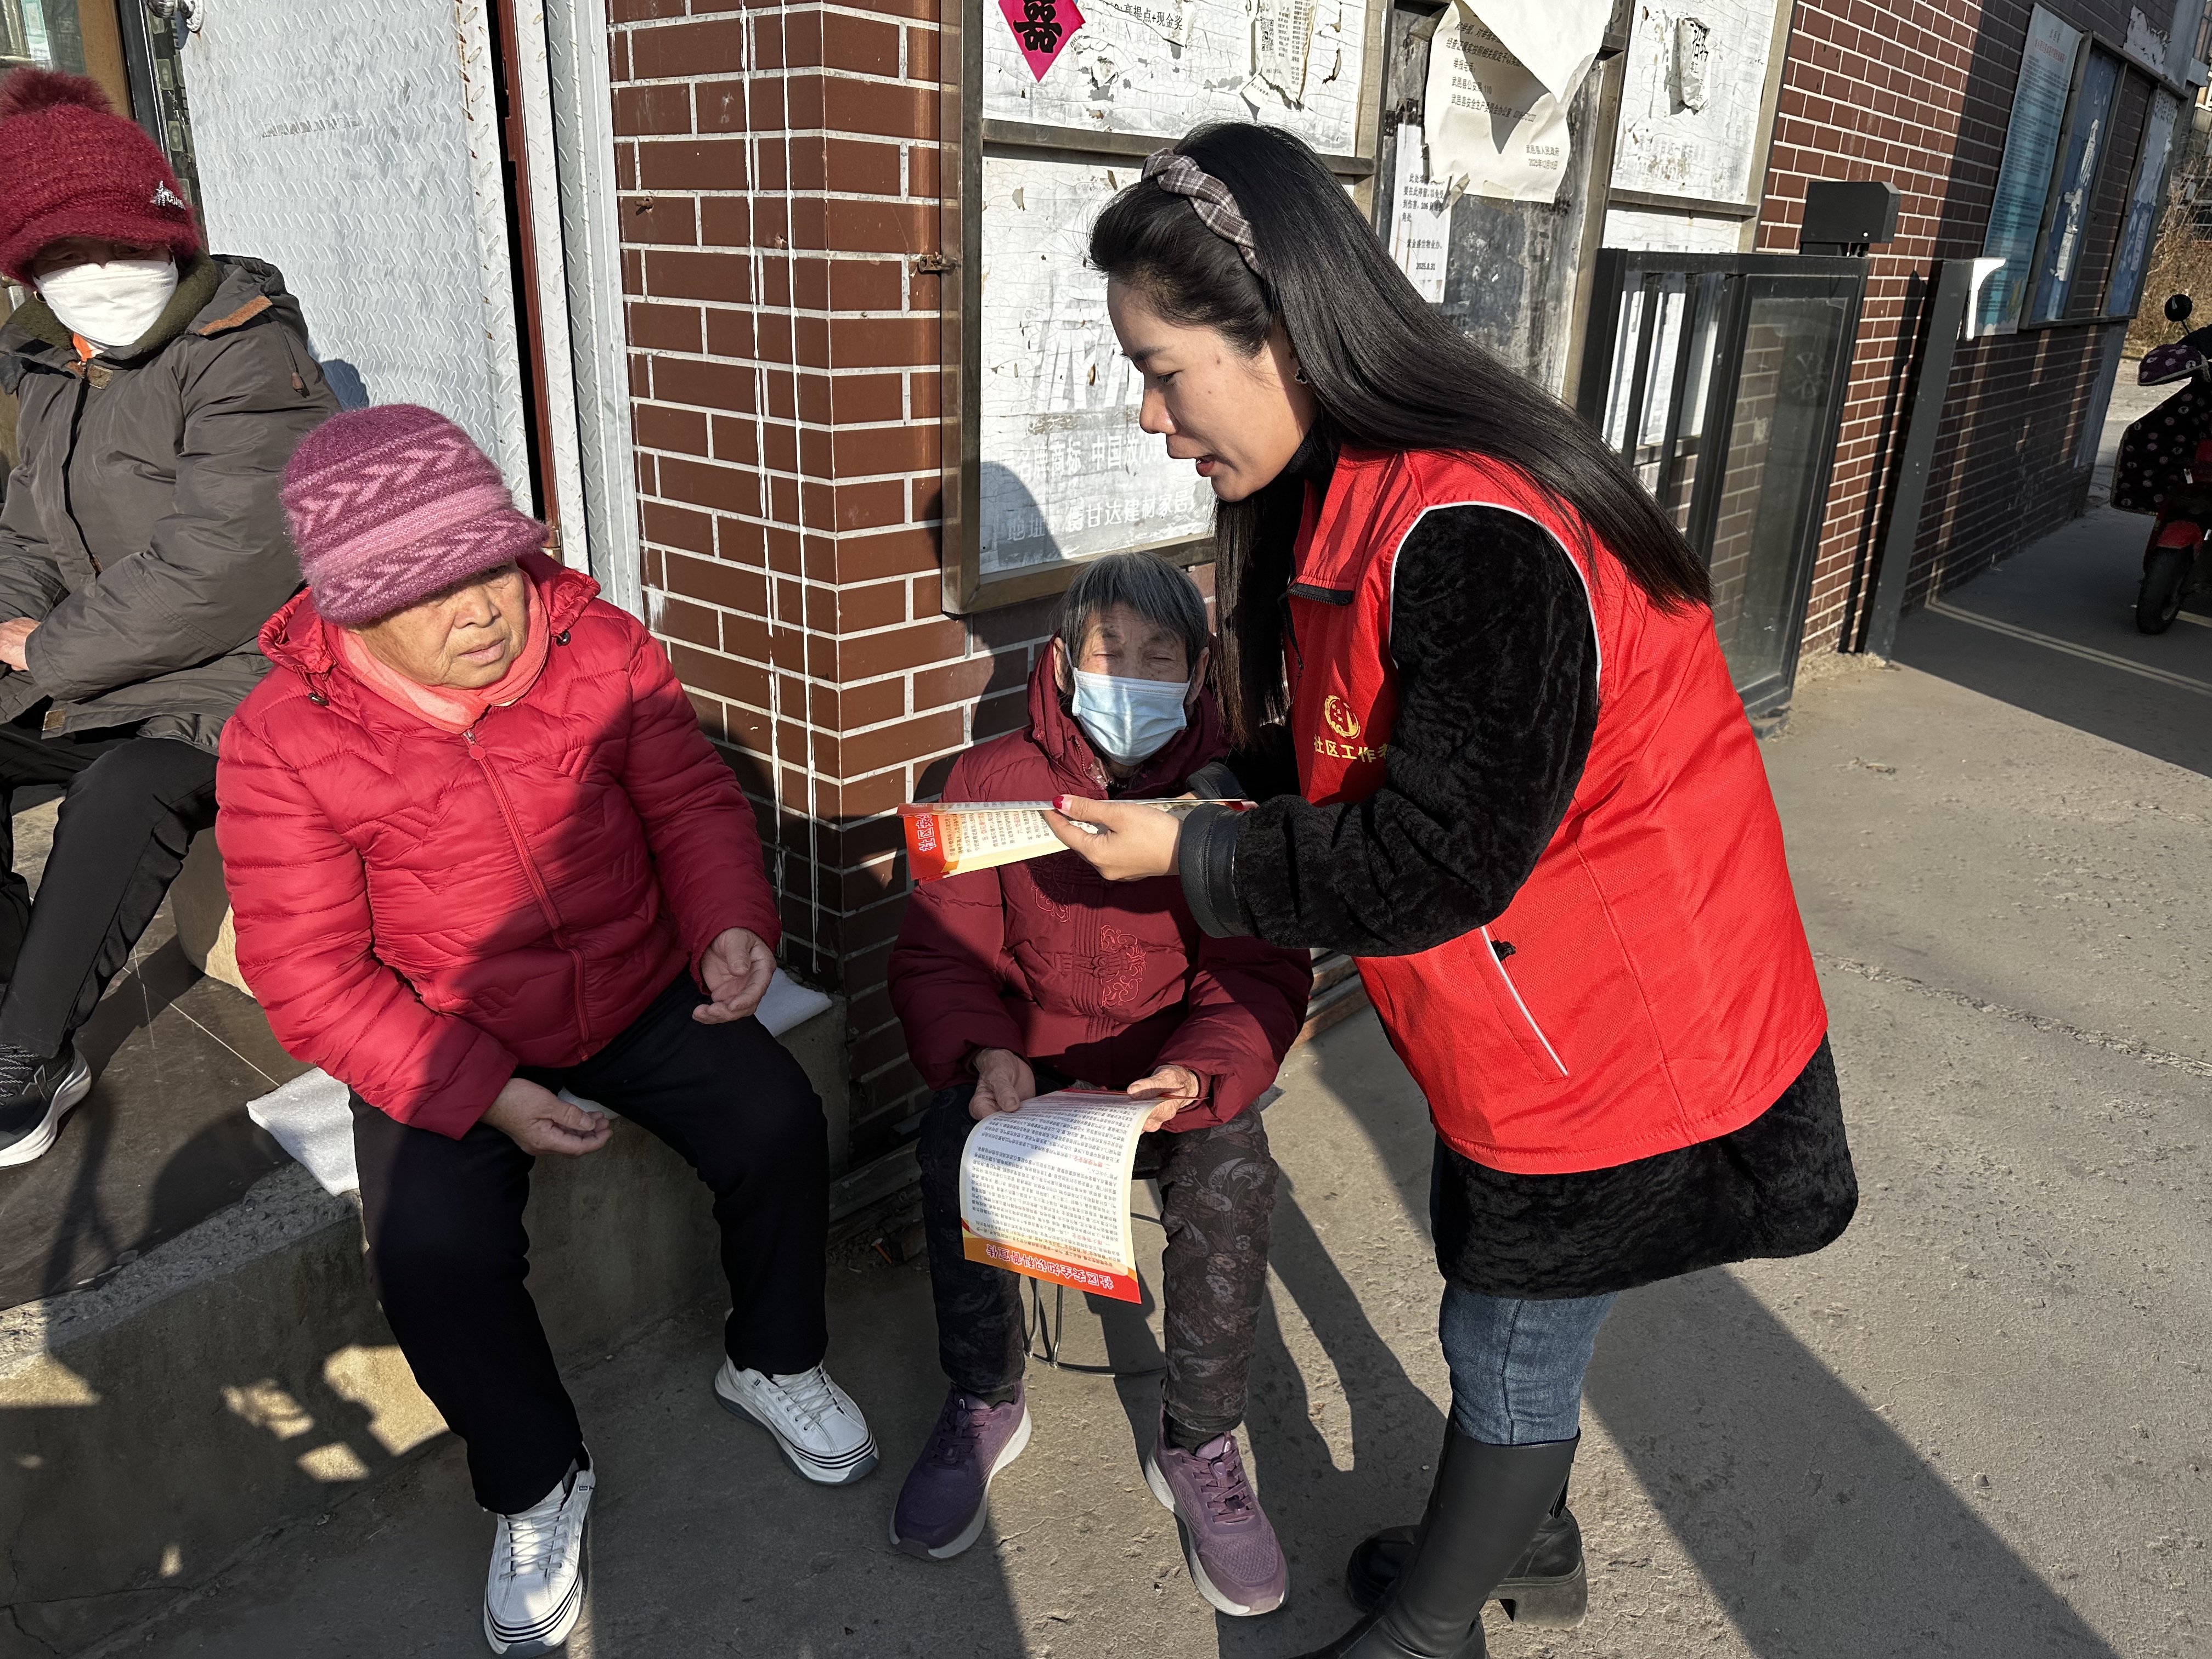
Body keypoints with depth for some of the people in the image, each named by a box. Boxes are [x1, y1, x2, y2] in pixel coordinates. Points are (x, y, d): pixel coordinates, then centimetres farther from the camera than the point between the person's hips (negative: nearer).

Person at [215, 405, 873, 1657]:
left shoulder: (599, 647, -9)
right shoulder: (283, 742, -16)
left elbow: (692, 799, 0)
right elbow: (311, 980, -14)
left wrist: (732, 920, -21)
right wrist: (488, 1094, -23)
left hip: (641, 991, 2)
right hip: (443, 1044, -1)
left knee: (780, 1125, -17)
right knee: (435, 1250, -23)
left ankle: (774, 1363, 14)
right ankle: (539, 1484, 7)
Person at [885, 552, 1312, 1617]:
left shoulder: (1232, 796, -4)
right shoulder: (992, 779, -1)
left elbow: (1260, 977, -8)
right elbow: (940, 951, -3)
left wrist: (1195, 1074, -29)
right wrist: (985, 1054, -24)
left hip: (1178, 1077, -1)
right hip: (1026, 1067, 1)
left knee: (1232, 1168, -30)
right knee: (955, 1137, -29)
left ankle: (1199, 1445, -6)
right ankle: (984, 1401, -2)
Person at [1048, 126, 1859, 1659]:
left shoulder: (1475, 536, -31)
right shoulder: (1359, 499, 1)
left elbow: (1436, 863, -27)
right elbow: (1329, 766, 9)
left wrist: (1190, 857, -17)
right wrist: (1165, 810, 0)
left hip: (1619, 1032, -9)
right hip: (1526, 1010, 9)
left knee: (1508, 1348, 12)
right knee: (1511, 1315, 26)